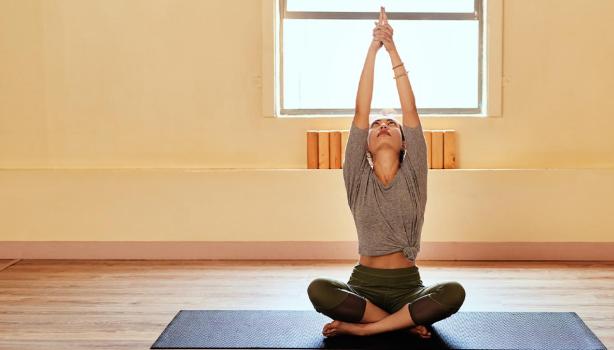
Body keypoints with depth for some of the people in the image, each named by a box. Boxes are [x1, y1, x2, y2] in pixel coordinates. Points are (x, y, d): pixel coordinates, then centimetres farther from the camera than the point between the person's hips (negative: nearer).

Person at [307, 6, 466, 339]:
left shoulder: (413, 175, 2)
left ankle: (360, 326, -20)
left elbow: (411, 112, -4)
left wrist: (393, 51, -7)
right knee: (318, 289, -31)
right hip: (364, 283, 0)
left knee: (454, 292, -31)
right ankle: (407, 320, -16)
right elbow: (360, 112, -5)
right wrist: (373, 48, -9)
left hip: (408, 284, 0)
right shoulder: (358, 178, 1)